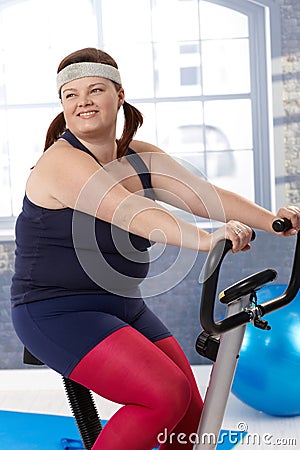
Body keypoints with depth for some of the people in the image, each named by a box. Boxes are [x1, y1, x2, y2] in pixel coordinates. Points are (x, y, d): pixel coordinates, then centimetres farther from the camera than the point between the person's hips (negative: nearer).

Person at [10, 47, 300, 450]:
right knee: (167, 394, -21)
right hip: (58, 314, -7)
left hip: (123, 307, 8)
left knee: (191, 415, 3)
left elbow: (206, 195, -6)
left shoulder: (141, 158, 6)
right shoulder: (62, 162, -18)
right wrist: (206, 239, -46)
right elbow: (132, 213, -33)